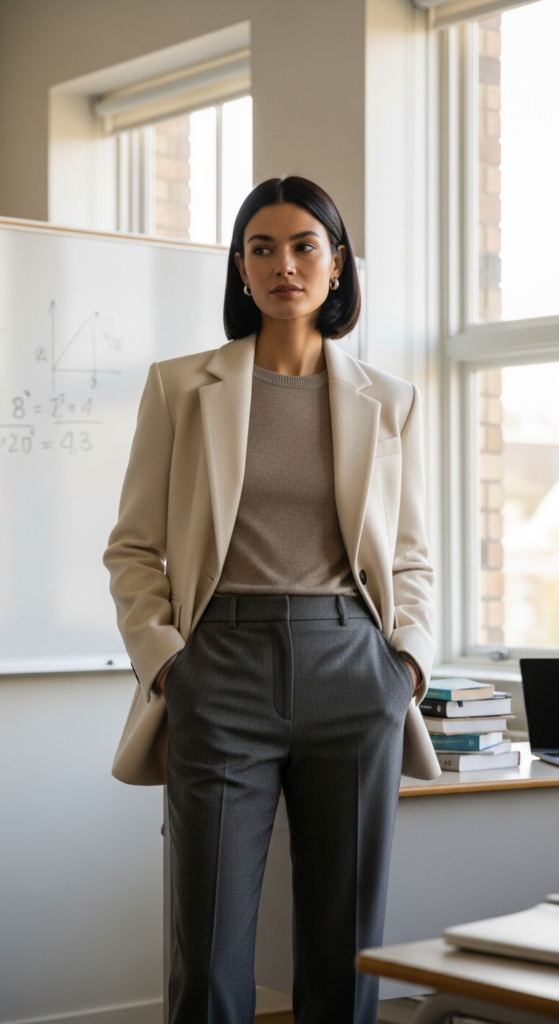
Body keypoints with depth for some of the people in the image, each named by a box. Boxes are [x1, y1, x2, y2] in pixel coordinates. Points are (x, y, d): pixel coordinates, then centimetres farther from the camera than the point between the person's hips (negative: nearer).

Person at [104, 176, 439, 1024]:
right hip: (225, 669, -1)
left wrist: (409, 660, 1)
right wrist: (162, 660, -6)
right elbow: (134, 547, 7)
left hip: (353, 671, 2)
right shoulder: (179, 388, 8)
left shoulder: (389, 403, 12)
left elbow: (410, 559, 16)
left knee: (347, 948, 5)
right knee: (211, 950, -2)